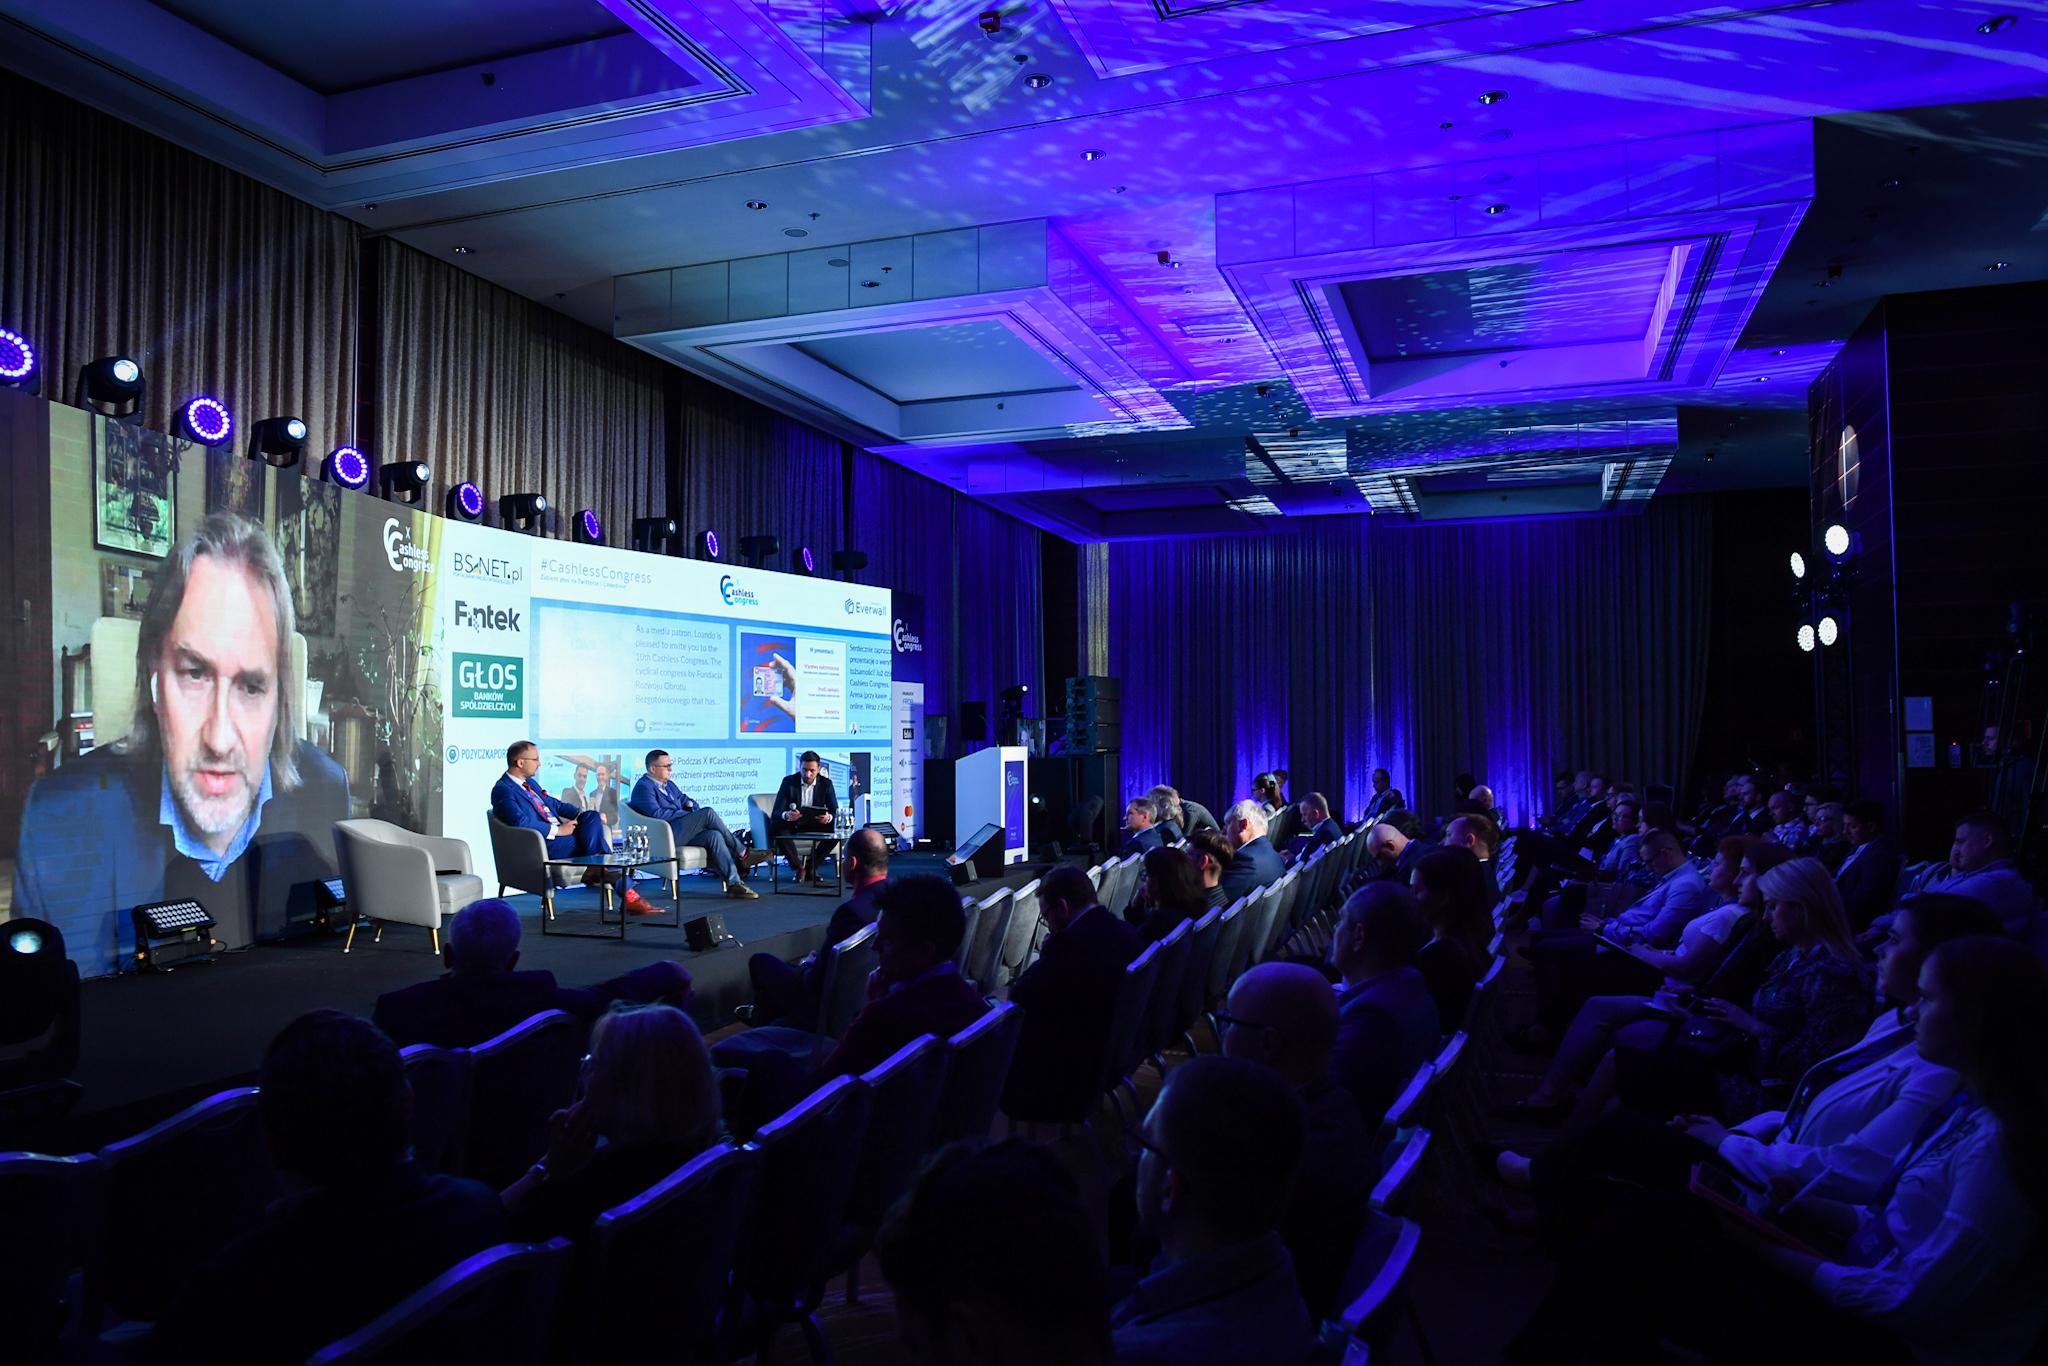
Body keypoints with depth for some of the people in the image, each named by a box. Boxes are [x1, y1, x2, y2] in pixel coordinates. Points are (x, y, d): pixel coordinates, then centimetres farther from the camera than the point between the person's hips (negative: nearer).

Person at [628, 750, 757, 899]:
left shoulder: (668, 784, 24)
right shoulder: (644, 787, -5)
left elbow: (685, 800, 28)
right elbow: (656, 813, -19)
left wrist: (692, 805, 3)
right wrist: (686, 814, -13)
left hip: (681, 833, 9)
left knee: (714, 835, -20)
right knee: (708, 812, -21)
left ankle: (734, 883, -24)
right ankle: (741, 851, -9)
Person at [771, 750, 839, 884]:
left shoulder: (826, 784, -4)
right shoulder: (789, 781, -8)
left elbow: (835, 811, -8)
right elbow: (777, 811, -14)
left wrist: (829, 817, -34)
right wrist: (786, 815, -40)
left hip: (815, 825, 1)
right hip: (792, 824, -1)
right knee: (776, 827, -34)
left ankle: (810, 867, -10)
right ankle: (798, 867, -15)